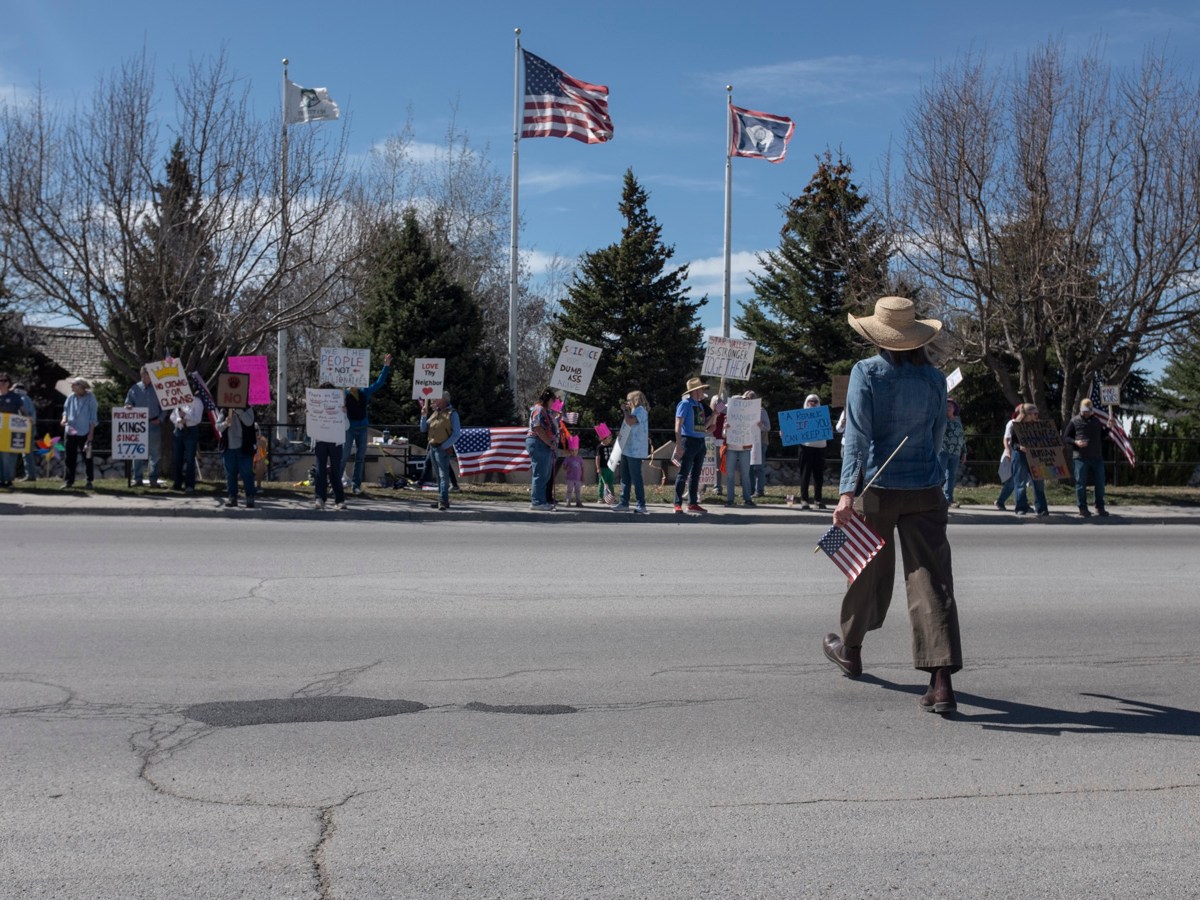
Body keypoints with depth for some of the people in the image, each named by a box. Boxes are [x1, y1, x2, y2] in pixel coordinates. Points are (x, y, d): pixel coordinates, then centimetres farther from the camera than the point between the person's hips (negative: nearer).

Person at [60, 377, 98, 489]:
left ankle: (89, 481, 10)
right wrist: (64, 418, -6)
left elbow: (93, 417, -4)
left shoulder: (90, 398, -5)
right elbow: (66, 409, 16)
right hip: (70, 431, 4)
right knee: (70, 457, 7)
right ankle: (68, 480, 13)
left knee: (87, 457, 3)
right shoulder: (71, 397, 5)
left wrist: (91, 433, -8)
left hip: (84, 432, -4)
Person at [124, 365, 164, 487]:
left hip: (154, 424, 0)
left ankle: (153, 480, 8)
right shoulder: (135, 389, 6)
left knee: (155, 453, 3)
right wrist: (128, 407, -14)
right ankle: (137, 479, 8)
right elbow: (128, 404, 9)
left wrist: (160, 419, -6)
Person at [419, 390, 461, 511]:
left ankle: (443, 501, -14)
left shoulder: (452, 413, -6)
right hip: (432, 447, 7)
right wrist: (424, 415, 4)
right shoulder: (434, 412, 15)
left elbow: (457, 433, -11)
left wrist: (445, 446, -16)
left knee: (443, 475, -10)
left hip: (443, 448, -7)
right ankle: (442, 500, 17)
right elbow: (424, 429, 17)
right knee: (439, 475, 11)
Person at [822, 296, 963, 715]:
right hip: (925, 491, 1)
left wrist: (847, 492, -21)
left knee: (869, 572, 17)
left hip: (878, 488, -1)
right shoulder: (933, 378, 3)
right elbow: (937, 435, 14)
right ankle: (942, 683, -10)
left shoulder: (866, 373, -7)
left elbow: (857, 435, -16)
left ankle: (850, 649, 39)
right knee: (932, 581, -3)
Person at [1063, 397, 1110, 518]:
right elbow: (1065, 438, 1)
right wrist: (1075, 442, -16)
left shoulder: (1097, 421, 15)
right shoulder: (1074, 422, 2)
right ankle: (1082, 508, 8)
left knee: (1100, 483, 5)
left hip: (1097, 457, 4)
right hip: (1080, 458, -4)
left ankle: (1100, 507, 16)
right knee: (1081, 483, -1)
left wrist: (1108, 428, 9)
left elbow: (1101, 435, 25)